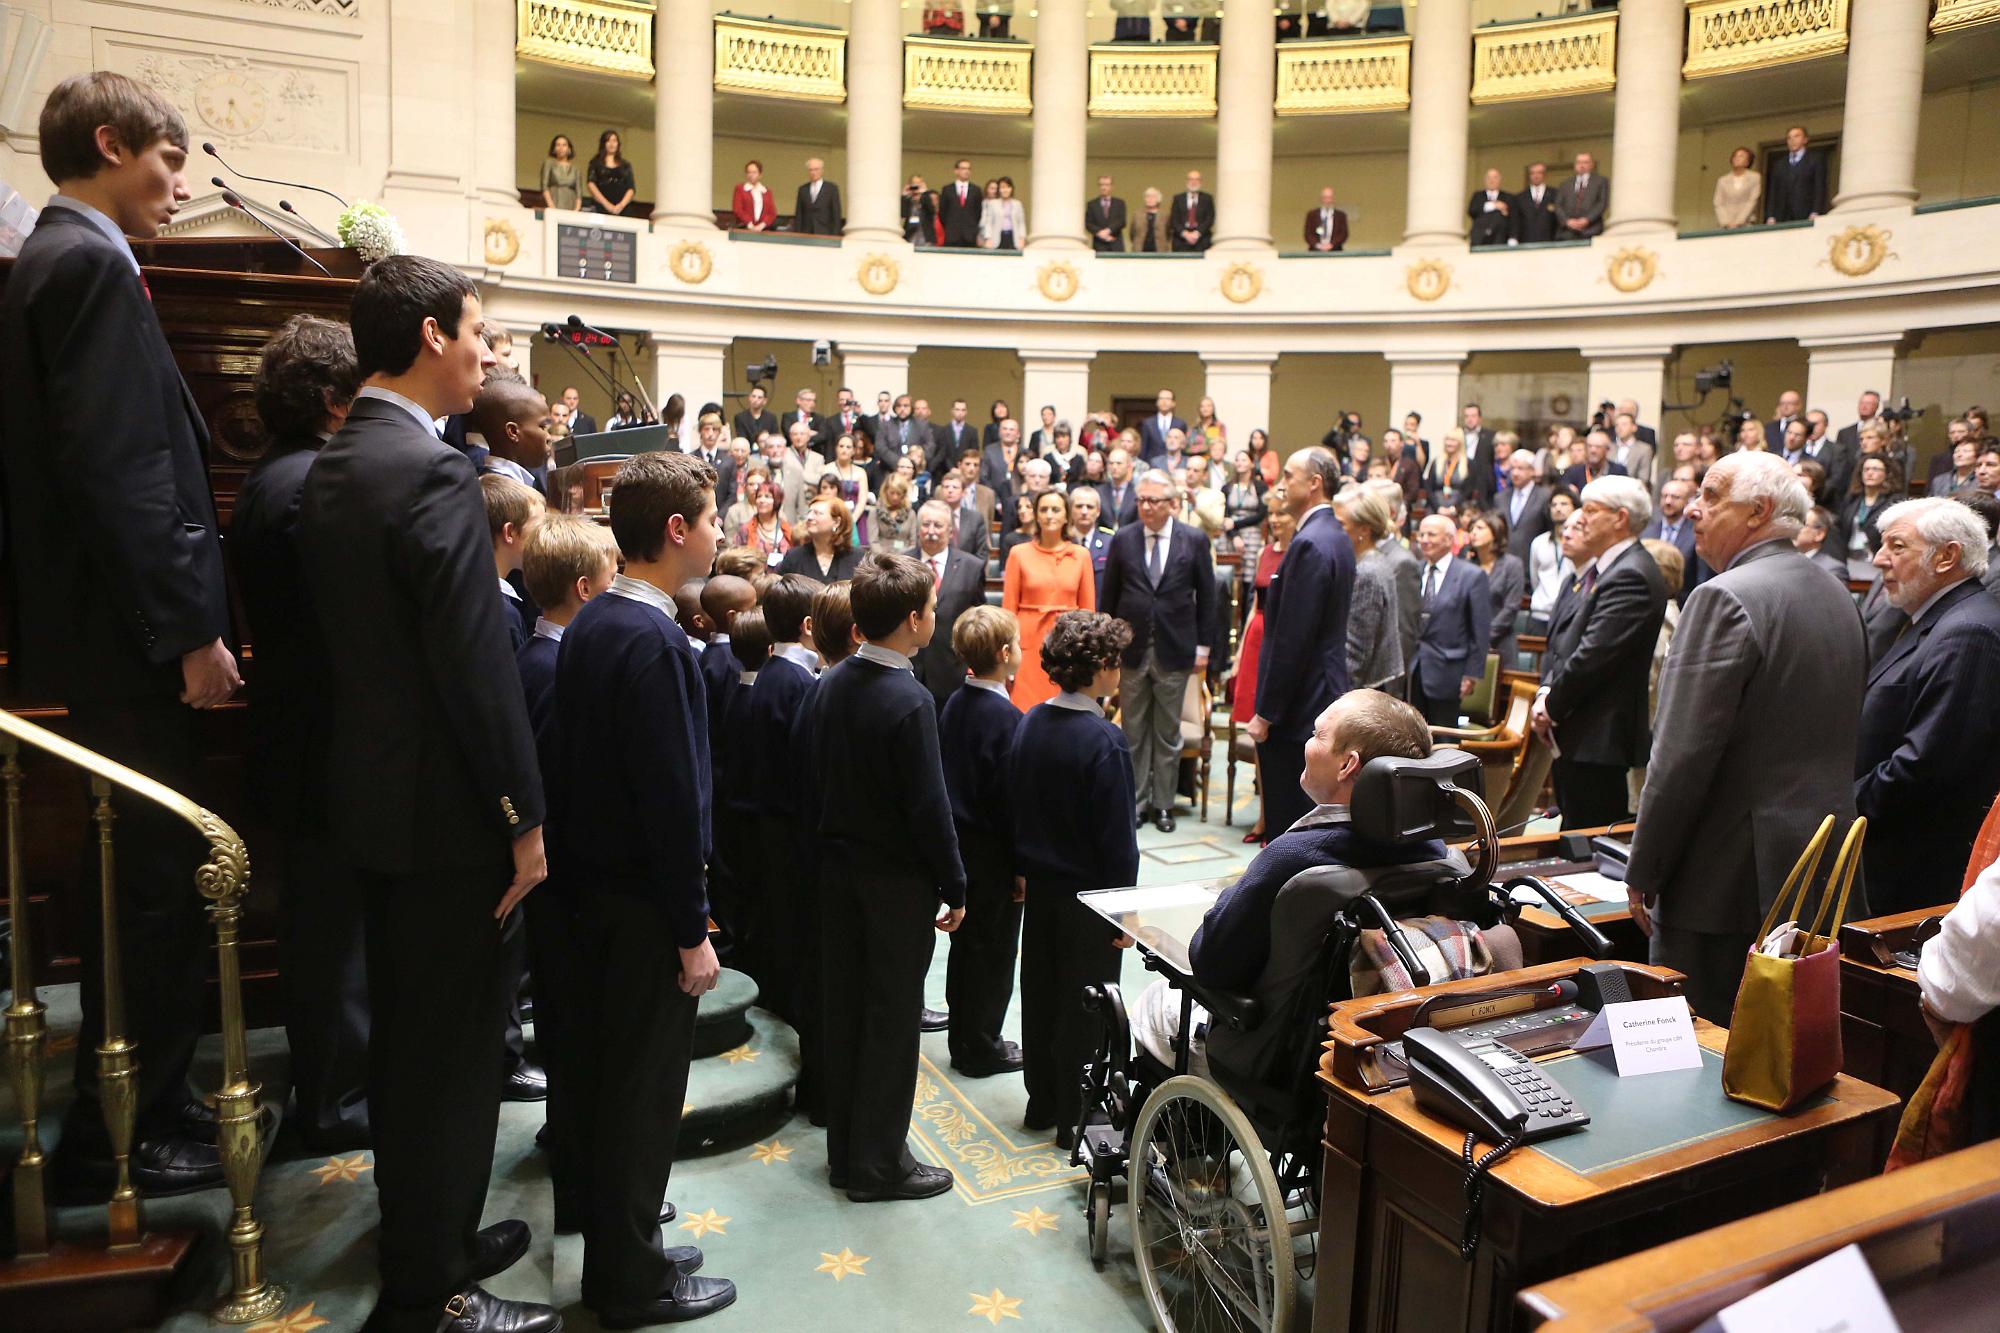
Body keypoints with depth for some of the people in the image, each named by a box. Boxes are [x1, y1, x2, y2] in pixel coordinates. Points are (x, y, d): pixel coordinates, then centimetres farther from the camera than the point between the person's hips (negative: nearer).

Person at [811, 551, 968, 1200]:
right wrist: (954, 888, -11)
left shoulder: (831, 683, 1)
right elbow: (929, 805, -20)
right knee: (893, 1018, 5)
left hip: (839, 866, 8)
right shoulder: (909, 700, -22)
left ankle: (844, 1149, 29)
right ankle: (878, 1163, 17)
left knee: (844, 1008, 16)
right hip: (897, 878, -7)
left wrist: (832, 839, 16)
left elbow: (817, 775, 8)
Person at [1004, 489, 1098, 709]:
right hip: (1029, 644, -1)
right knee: (1025, 712, 0)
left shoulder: (1081, 555, 5)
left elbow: (1087, 609, 7)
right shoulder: (1019, 553, 2)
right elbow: (1009, 607, 3)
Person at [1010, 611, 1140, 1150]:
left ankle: (1041, 1102, 31)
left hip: (1040, 884, 7)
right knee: (1082, 1007, 6)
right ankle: (1074, 1118, 16)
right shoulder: (1103, 741, -22)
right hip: (1087, 893, -7)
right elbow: (1117, 835, -19)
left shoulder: (1030, 723, 0)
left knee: (1039, 997, 17)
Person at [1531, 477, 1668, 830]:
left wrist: (1552, 708, -12)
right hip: (1575, 735, 10)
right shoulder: (1598, 568, 15)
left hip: (1599, 738, -10)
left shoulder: (1631, 576, -17)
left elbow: (1594, 653, -21)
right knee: (1572, 829, 17)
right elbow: (1560, 639, 16)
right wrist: (1546, 692, 1)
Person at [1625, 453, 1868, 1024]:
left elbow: (1684, 754, -20)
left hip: (1730, 878, -9)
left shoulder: (1724, 598, -17)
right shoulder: (1839, 597, 12)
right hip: (1825, 874, 9)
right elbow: (1843, 736, 18)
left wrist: (1642, 872, -12)